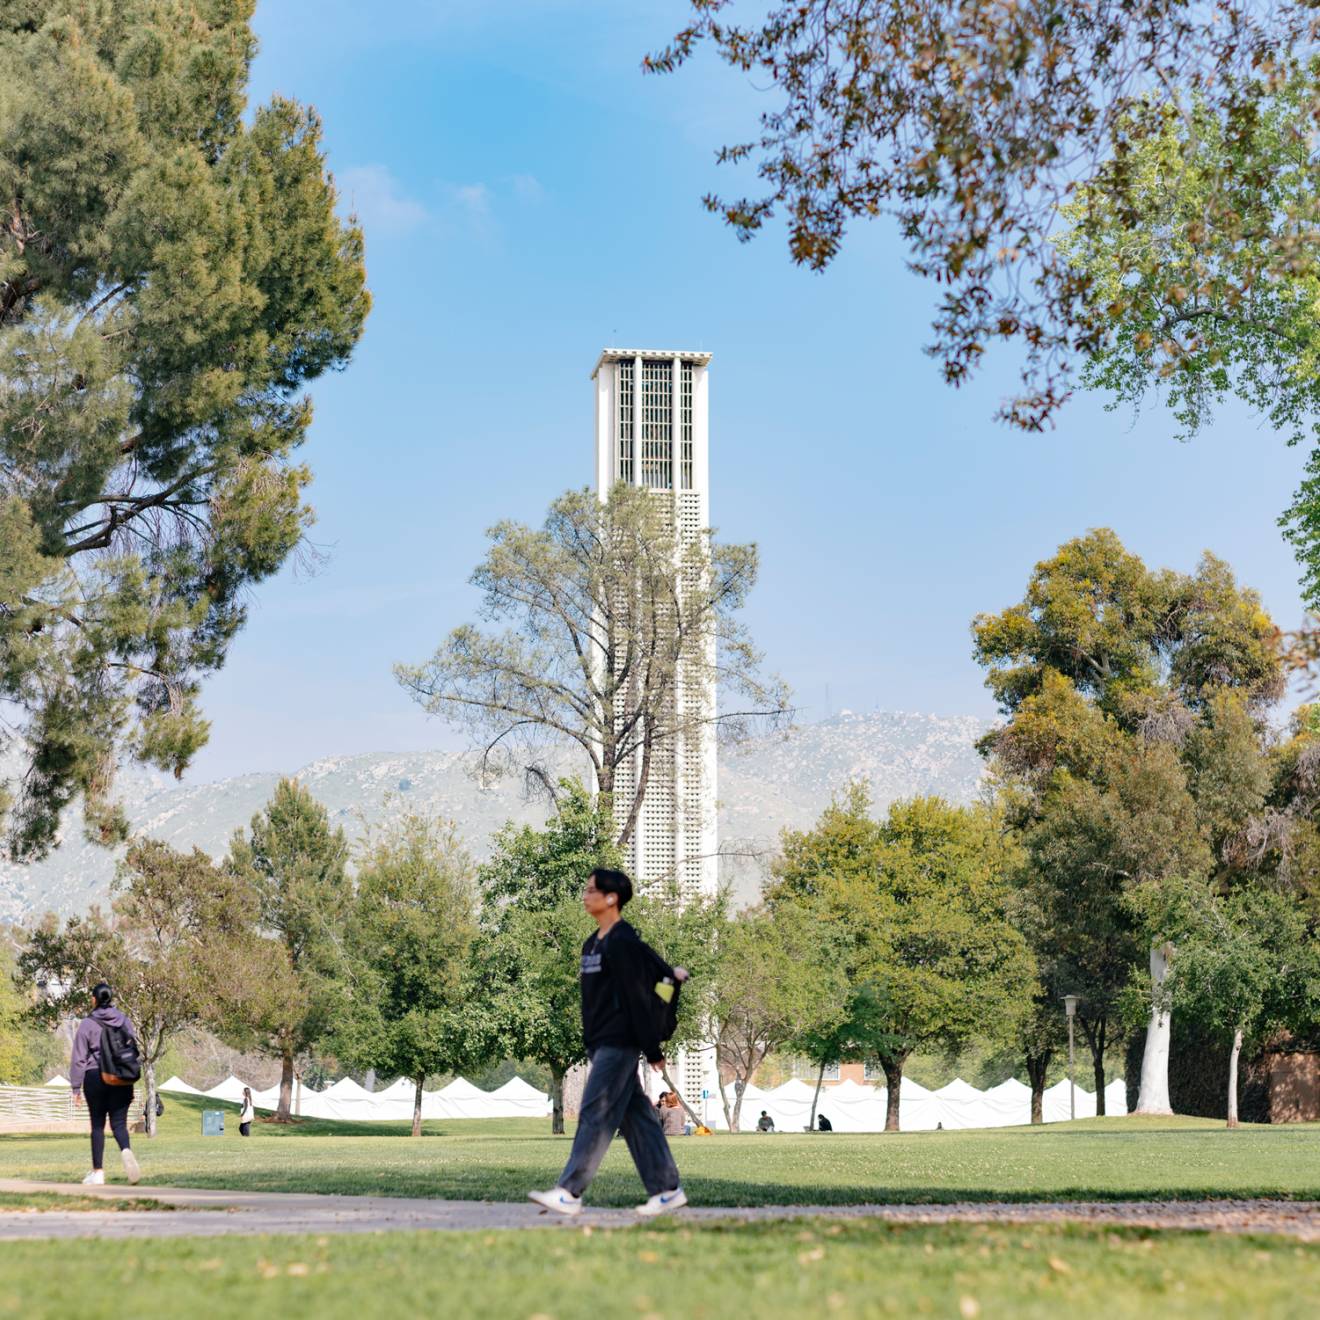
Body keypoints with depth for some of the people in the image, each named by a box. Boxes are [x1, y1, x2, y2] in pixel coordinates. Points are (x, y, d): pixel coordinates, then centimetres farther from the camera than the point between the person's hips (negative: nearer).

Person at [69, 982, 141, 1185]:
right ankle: (125, 1150, -29)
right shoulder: (124, 1021, 5)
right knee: (119, 1123, 3)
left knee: (97, 1125, 7)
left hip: (95, 1078, -2)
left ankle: (98, 1172, 9)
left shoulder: (87, 1024, -4)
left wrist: (75, 1087, 1)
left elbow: (79, 1058, -4)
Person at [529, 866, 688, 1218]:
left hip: (618, 1043, -9)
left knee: (595, 1115, -10)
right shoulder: (592, 943, 16)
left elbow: (637, 998, -15)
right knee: (636, 1116, 9)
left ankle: (569, 1192, -10)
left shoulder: (622, 942, -13)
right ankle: (667, 1189, 13)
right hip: (599, 1043, 9)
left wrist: (652, 1050, -15)